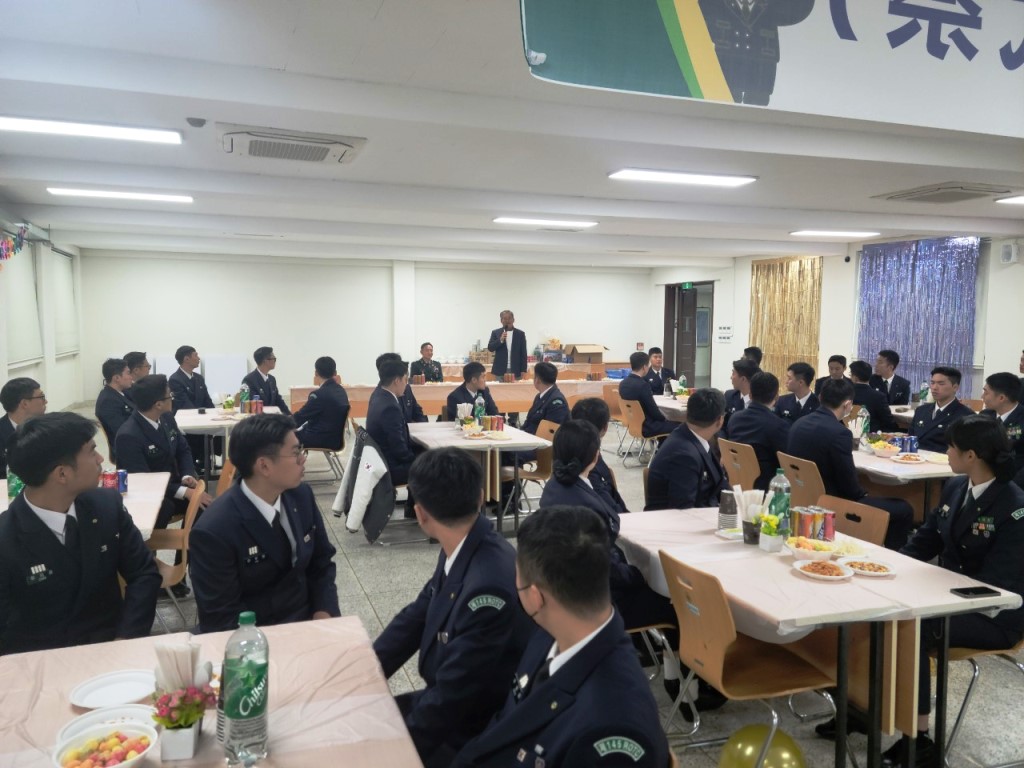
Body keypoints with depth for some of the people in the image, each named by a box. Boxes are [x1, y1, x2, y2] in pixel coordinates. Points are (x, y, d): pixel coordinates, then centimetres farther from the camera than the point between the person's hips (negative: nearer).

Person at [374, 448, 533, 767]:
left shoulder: (490, 586, -34)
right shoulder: (462, 552, -7)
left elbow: (450, 697, -26)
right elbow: (416, 616, 6)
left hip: (468, 736, -7)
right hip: (445, 703, 7)